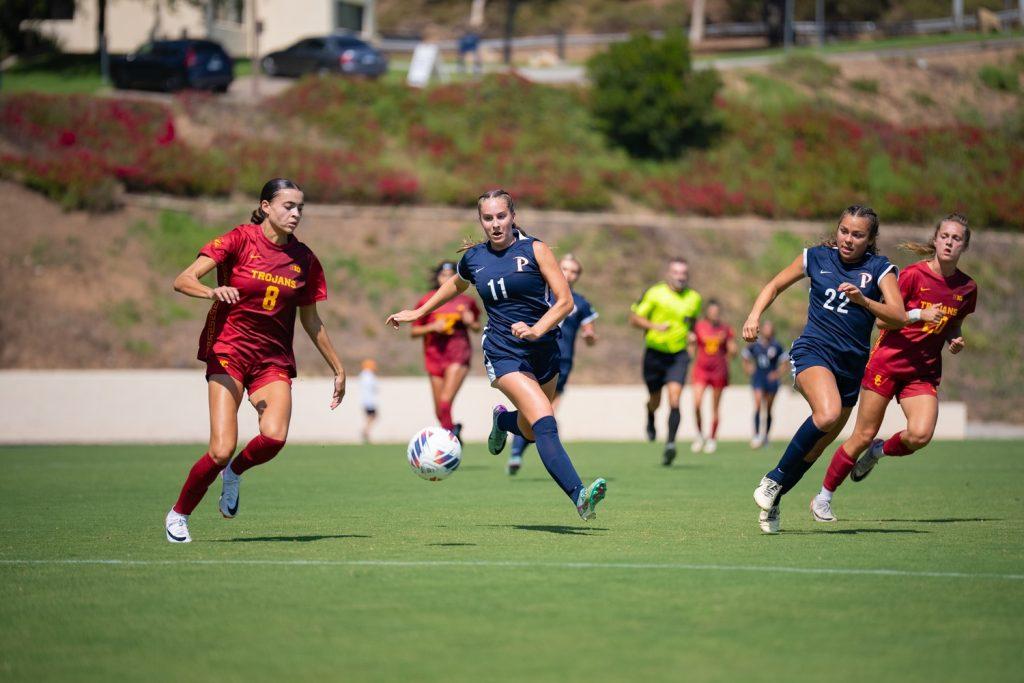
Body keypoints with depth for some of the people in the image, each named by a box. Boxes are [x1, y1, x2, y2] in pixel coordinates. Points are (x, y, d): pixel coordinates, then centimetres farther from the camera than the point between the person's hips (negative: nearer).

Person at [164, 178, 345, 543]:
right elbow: (182, 280, -15)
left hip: (273, 359, 4)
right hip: (228, 352, -3)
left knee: (274, 437, -24)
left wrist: (338, 369, 19)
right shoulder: (239, 240, -7)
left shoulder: (304, 259, 6)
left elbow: (311, 321, 17)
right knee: (222, 451, -16)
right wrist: (212, 291, -36)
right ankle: (178, 514, 10)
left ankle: (234, 472, 11)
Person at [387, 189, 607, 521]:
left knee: (530, 432, 13)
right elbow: (456, 285, 29)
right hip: (503, 353, -1)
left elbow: (565, 300, -6)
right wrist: (417, 313, 33)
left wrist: (536, 329, -21)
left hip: (544, 350, 1)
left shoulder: (533, 249, -3)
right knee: (544, 422, -23)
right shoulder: (473, 258, 5)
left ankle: (502, 419, 49)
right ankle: (579, 495, -35)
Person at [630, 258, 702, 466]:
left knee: (674, 399, -17)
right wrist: (655, 326, -20)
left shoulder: (694, 298, 4)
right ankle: (650, 418, 48)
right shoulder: (654, 293, -7)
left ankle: (670, 443, -19)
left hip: (678, 355, 1)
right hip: (655, 353, -1)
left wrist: (690, 334, 10)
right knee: (655, 400, 12)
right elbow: (634, 318, -5)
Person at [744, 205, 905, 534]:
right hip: (813, 351, -2)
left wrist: (862, 300, -25)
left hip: (852, 364, 2)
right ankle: (774, 479, -19)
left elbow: (898, 317, -10)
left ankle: (773, 499, 24)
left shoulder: (880, 269, 0)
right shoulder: (817, 257, 3)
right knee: (827, 413, -32)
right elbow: (776, 285, 16)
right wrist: (755, 315, -1)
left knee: (817, 446, 6)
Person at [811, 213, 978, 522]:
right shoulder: (913, 275, -10)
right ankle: (823, 498, 14)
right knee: (864, 435, -1)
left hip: (924, 372, 4)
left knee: (920, 434, -21)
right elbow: (882, 319, -9)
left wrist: (954, 340, 1)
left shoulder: (967, 288, 4)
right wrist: (919, 315, -21)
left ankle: (881, 450, 14)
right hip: (887, 362, -3)